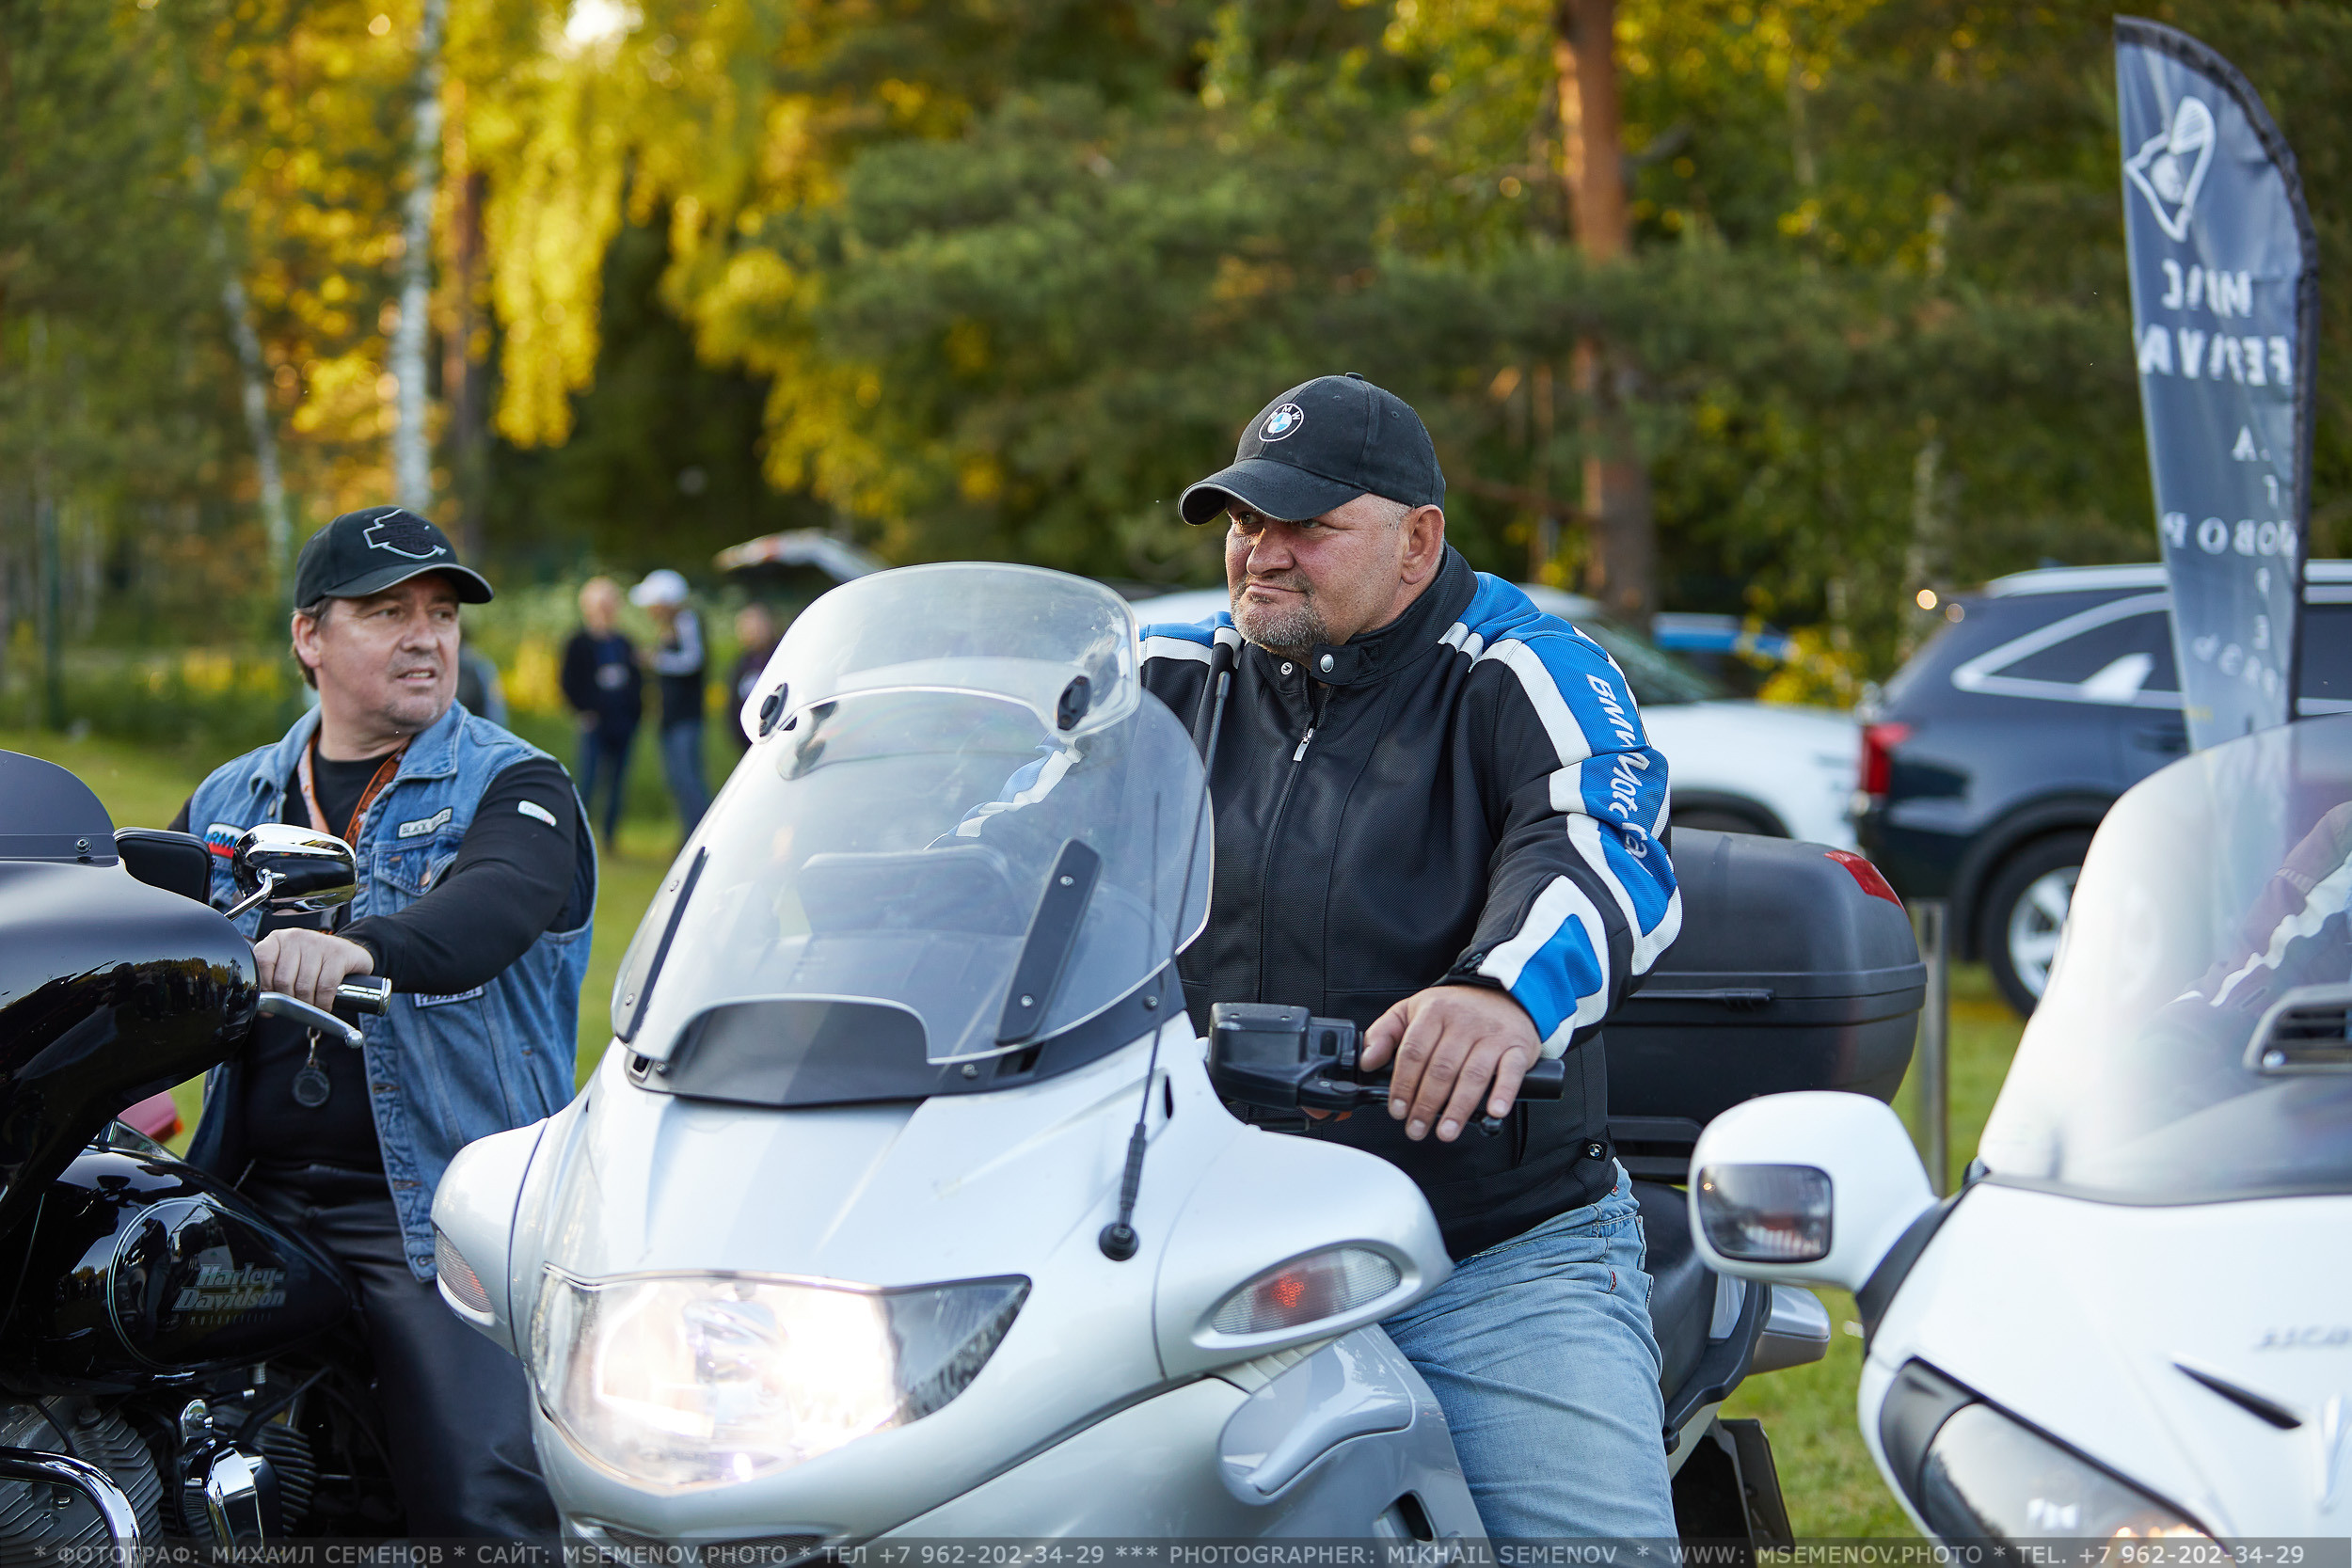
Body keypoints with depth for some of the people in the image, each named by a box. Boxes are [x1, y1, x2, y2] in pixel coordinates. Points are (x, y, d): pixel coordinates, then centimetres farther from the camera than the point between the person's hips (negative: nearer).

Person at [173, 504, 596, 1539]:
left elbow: (494, 907, -19)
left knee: (484, 1502, -20)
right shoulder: (228, 802, 20)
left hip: (443, 1215, -4)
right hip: (257, 1203, 5)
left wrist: (364, 948, -40)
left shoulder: (513, 791, 3)